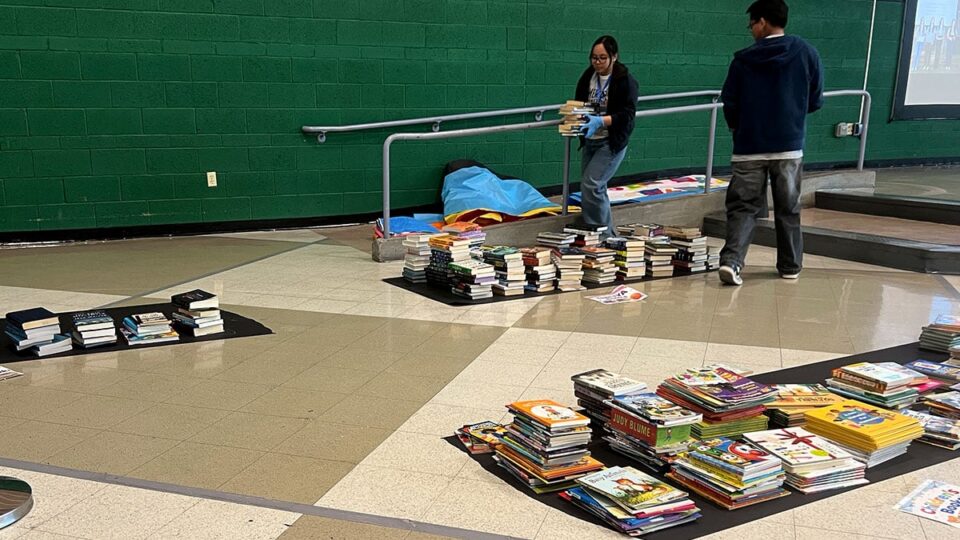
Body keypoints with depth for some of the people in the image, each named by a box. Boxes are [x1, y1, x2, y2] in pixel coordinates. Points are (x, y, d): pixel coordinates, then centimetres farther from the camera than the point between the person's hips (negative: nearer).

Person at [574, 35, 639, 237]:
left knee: (591, 184, -16)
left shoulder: (626, 81, -11)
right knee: (596, 189, 10)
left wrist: (601, 121, -30)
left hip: (611, 142, -6)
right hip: (590, 140, 7)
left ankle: (599, 231, -3)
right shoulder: (588, 77, 5)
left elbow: (628, 114, -17)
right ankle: (609, 233, 23)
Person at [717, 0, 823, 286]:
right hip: (789, 145, 1)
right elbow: (815, 101, 5)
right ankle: (790, 266, 22)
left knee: (743, 206, 3)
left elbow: (729, 104, -1)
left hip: (749, 147, -1)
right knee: (788, 209, 13)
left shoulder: (743, 59, -4)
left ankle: (731, 260, -15)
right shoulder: (806, 53, 0)